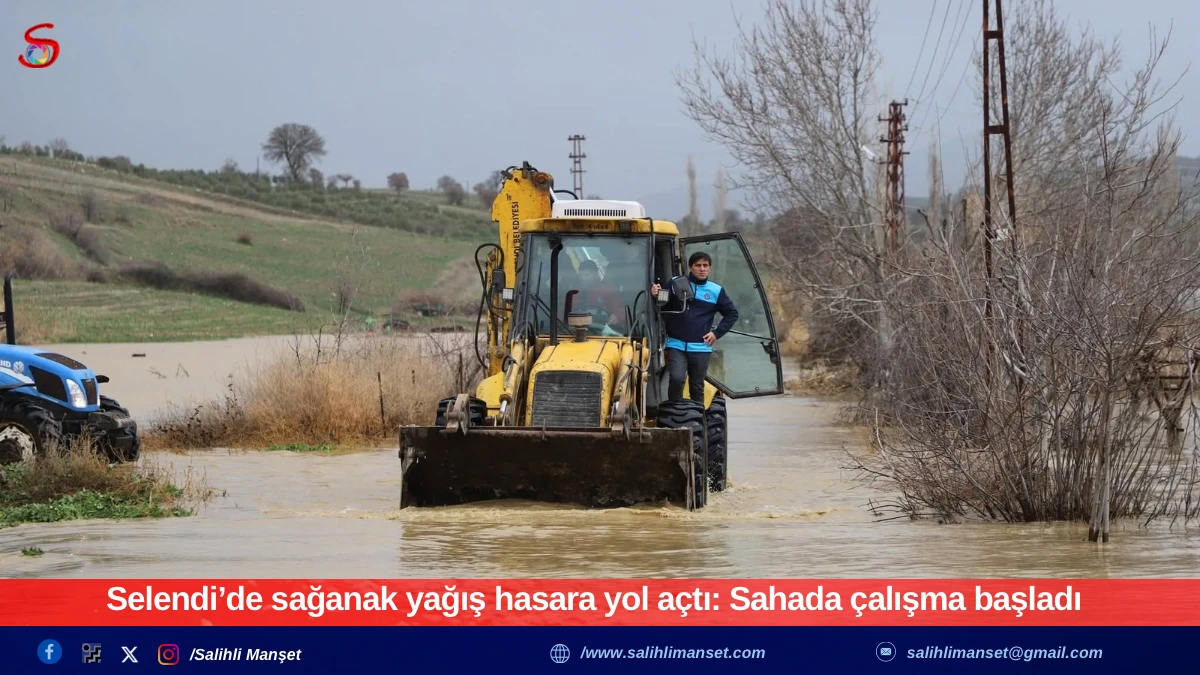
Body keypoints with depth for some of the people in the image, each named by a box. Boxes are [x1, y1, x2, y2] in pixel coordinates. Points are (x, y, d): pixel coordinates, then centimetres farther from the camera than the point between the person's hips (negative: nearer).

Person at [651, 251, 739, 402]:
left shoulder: (716, 291, 4)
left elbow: (732, 314, 13)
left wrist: (717, 333, 3)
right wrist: (655, 295, -17)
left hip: (701, 348, 2)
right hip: (676, 346, -2)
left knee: (697, 388, 7)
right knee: (676, 378, -20)